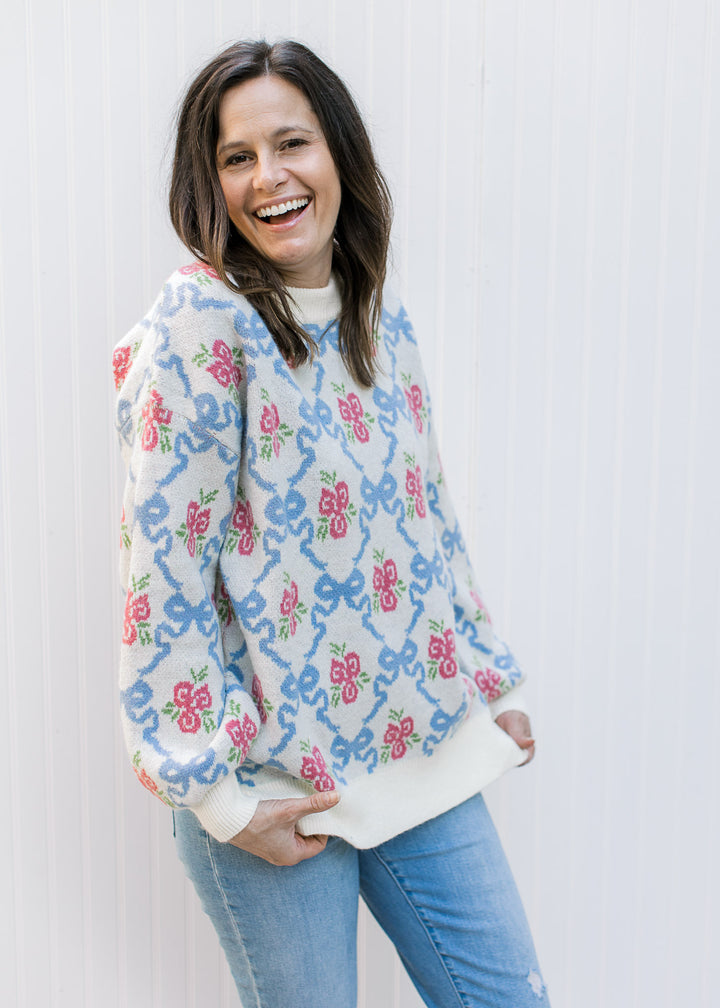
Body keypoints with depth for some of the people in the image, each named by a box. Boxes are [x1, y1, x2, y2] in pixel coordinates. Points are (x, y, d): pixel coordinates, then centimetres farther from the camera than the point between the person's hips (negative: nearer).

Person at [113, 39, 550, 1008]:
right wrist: (218, 791, -16)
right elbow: (162, 566, -17)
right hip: (273, 776, -6)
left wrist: (492, 680, 15)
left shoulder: (382, 318, 7)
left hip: (422, 748, 6)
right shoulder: (199, 323, -15)